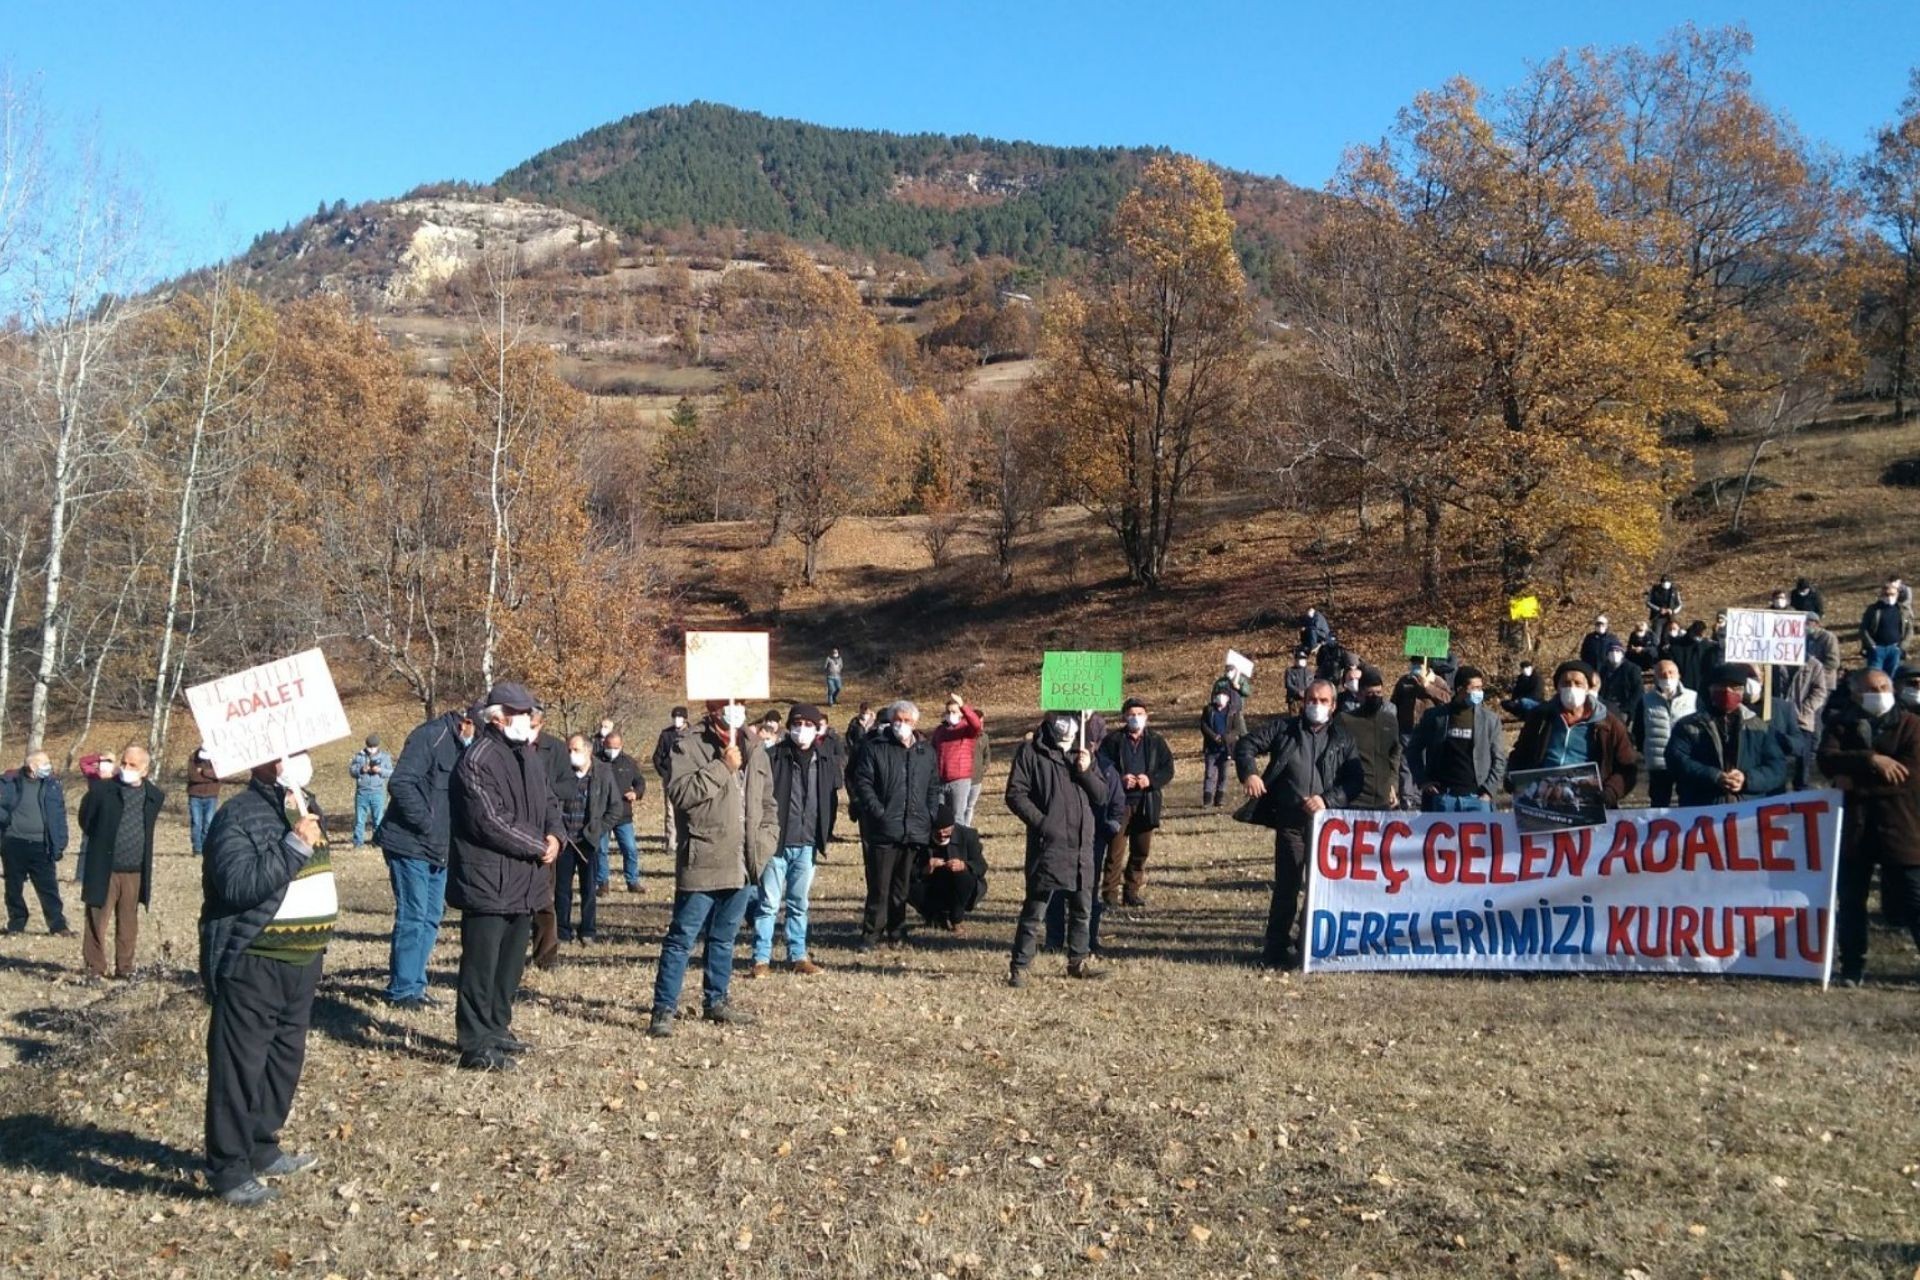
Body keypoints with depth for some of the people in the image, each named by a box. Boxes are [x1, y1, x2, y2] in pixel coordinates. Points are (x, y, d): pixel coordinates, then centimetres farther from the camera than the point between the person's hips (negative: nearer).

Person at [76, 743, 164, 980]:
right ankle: (95, 968, 10)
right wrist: (102, 842, 10)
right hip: (104, 869, -2)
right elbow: (86, 821, 8)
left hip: (135, 872, 3)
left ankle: (124, 967, 20)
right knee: (97, 921, 1)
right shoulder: (102, 792, -6)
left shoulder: (155, 796, 2)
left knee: (128, 923, 11)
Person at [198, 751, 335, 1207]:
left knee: (285, 1058, 17)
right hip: (252, 964, -9)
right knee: (240, 1066, -3)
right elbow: (239, 885, -27)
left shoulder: (306, 806, 12)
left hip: (302, 961, 9)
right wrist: (295, 845, -28)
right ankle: (228, 1169, 5)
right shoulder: (238, 815, -16)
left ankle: (262, 1148, 30)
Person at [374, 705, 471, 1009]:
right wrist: (427, 826, -22)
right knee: (412, 917, -4)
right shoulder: (432, 736, -15)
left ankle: (415, 985, 22)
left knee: (431, 918, 12)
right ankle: (402, 990, 5)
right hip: (410, 844, -8)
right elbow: (400, 783, -23)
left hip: (439, 850, 8)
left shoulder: (465, 746, 12)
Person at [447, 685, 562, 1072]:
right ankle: (476, 1045, 2)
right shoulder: (477, 761, -16)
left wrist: (554, 836, -1)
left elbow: (550, 801, 20)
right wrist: (538, 846, -13)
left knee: (511, 962, 17)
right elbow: (491, 823, -22)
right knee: (482, 964, -4)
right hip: (488, 883, -9)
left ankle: (497, 1029, 29)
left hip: (524, 881, 9)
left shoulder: (529, 756, 14)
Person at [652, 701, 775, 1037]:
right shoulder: (690, 745, -6)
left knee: (724, 937, 17)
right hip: (703, 861, -6)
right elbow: (680, 791, -19)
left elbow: (768, 801, 21)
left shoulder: (754, 748, 13)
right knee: (682, 937, -3)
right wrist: (722, 767, -20)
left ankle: (716, 1000, 29)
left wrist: (766, 838, 9)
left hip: (743, 864, 6)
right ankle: (664, 1009, 2)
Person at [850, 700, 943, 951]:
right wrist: (878, 812, -13)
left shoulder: (926, 751, 13)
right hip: (883, 829, -4)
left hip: (916, 831, 4)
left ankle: (896, 931, 21)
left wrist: (931, 816, 5)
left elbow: (934, 788, 18)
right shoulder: (875, 747, 0)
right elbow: (863, 783, -5)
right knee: (879, 886, -2)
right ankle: (871, 933, 5)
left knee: (902, 886, 11)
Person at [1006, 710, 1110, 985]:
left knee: (1082, 908, 13)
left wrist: (1086, 771, -6)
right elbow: (1015, 794, -7)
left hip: (1082, 845, 6)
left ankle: (1077, 962, 26)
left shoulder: (1082, 754, 13)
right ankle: (1019, 966, 1)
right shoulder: (1031, 751, -3)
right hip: (1047, 845, -6)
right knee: (1035, 910, -4)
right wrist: (1041, 822, -15)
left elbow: (1101, 795, 11)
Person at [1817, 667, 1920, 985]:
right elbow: (1827, 759, -10)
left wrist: (1858, 781, -14)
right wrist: (1871, 760, -24)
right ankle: (1852, 968, 16)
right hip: (1853, 825, 2)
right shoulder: (1841, 724, 8)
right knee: (1850, 900, 7)